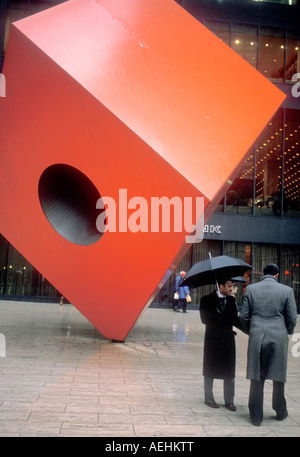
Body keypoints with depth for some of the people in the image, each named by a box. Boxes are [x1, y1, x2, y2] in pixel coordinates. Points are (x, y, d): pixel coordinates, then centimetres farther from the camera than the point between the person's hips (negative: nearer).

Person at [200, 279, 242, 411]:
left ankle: (229, 401, 19)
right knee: (210, 370, 9)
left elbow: (235, 319, 4)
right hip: (212, 339, -3)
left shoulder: (231, 300, 5)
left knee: (229, 372, 7)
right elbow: (204, 319, -14)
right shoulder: (207, 300, -7)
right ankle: (209, 398, 25)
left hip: (228, 339, 4)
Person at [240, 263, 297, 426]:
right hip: (279, 338, 0)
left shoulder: (251, 289, 0)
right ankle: (280, 411, 32)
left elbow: (244, 316, 0)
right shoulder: (286, 290, -3)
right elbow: (292, 318, -1)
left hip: (256, 338, 0)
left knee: (256, 378, 7)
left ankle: (256, 416, 14)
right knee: (278, 376, 17)